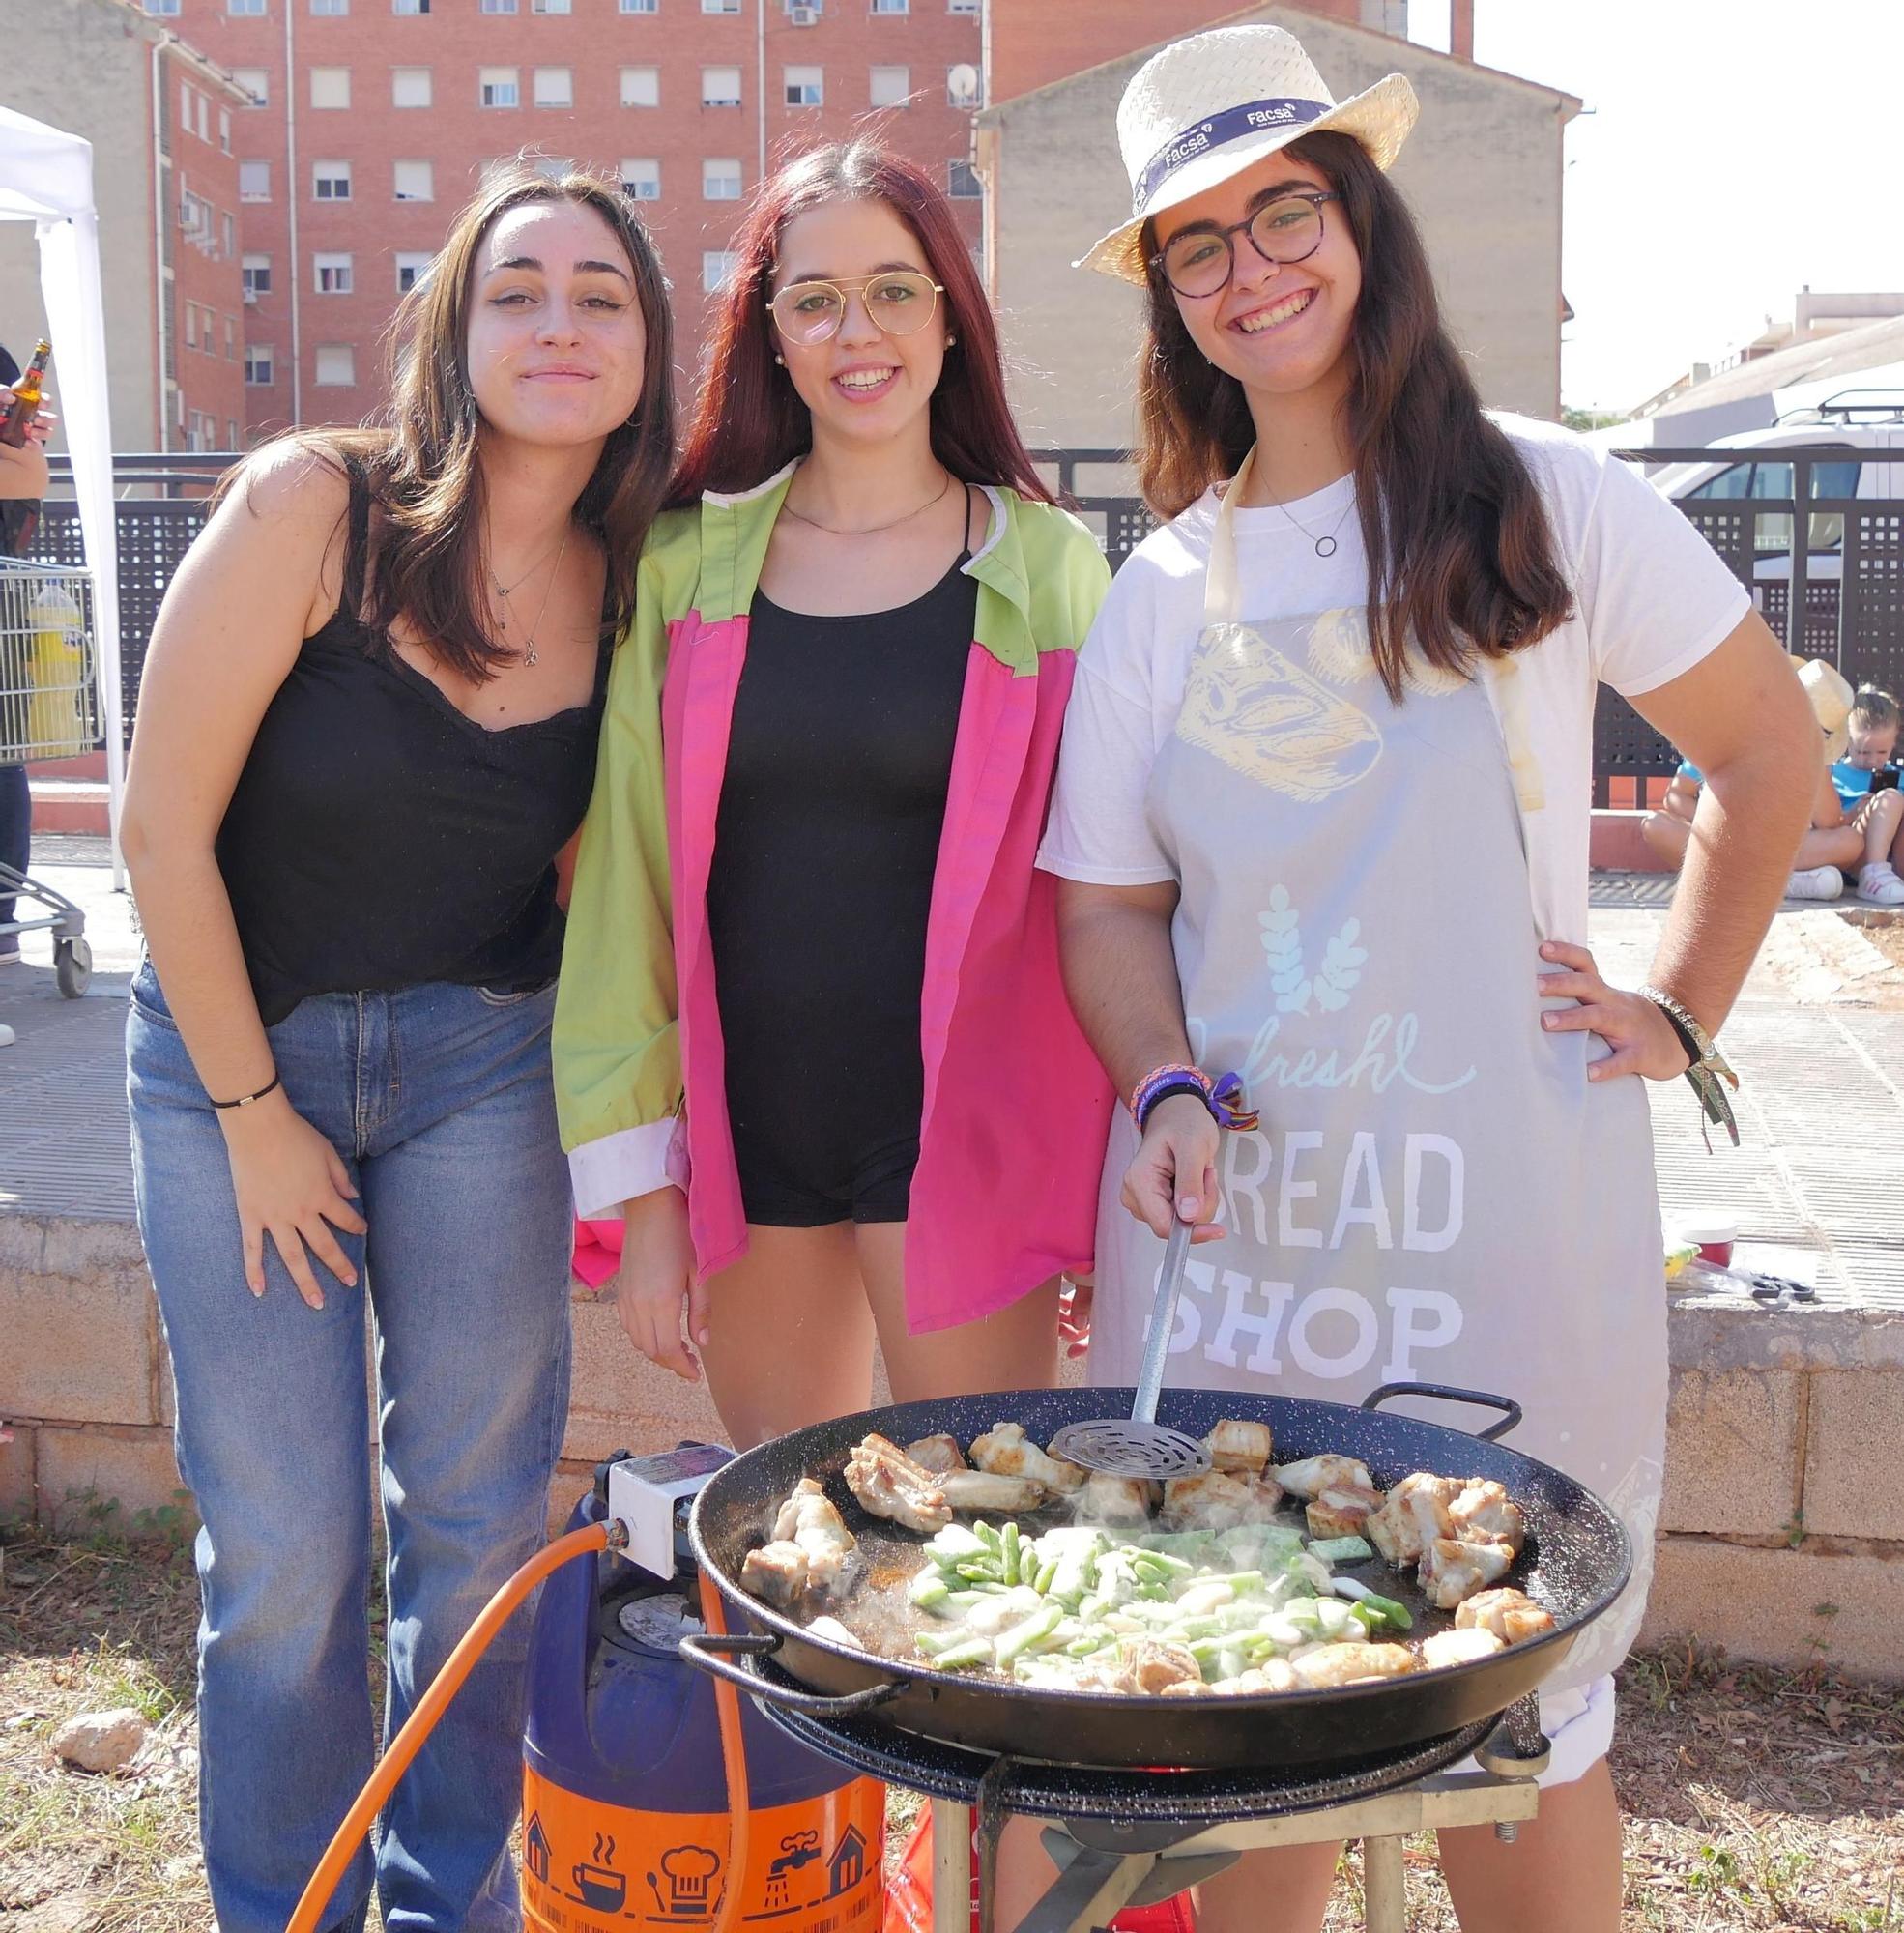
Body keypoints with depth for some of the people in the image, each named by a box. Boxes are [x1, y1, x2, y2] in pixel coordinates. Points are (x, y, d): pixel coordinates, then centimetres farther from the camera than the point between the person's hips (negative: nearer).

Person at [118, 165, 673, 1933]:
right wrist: (255, 1110, -10)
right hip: (229, 1049, -2)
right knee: (284, 1549, 2)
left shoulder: (629, 582, -5)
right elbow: (163, 825, -14)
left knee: (482, 1516, 8)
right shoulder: (315, 506, -16)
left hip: (481, 1060, 3)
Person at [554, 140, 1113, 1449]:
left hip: (962, 1131, -2)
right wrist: (642, 1189, 2)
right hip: (745, 1132, 2)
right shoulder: (686, 565, 4)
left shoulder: (1046, 568, 0)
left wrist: (1116, 1194, -2)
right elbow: (629, 876, 5)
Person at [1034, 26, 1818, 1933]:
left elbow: (1769, 751, 10)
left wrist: (1677, 1010, 5)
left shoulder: (1540, 505, 0)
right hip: (1226, 1216, 3)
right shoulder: (1161, 594, 8)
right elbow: (1110, 908, 9)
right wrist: (1169, 1094, -9)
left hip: (1504, 1216, -3)